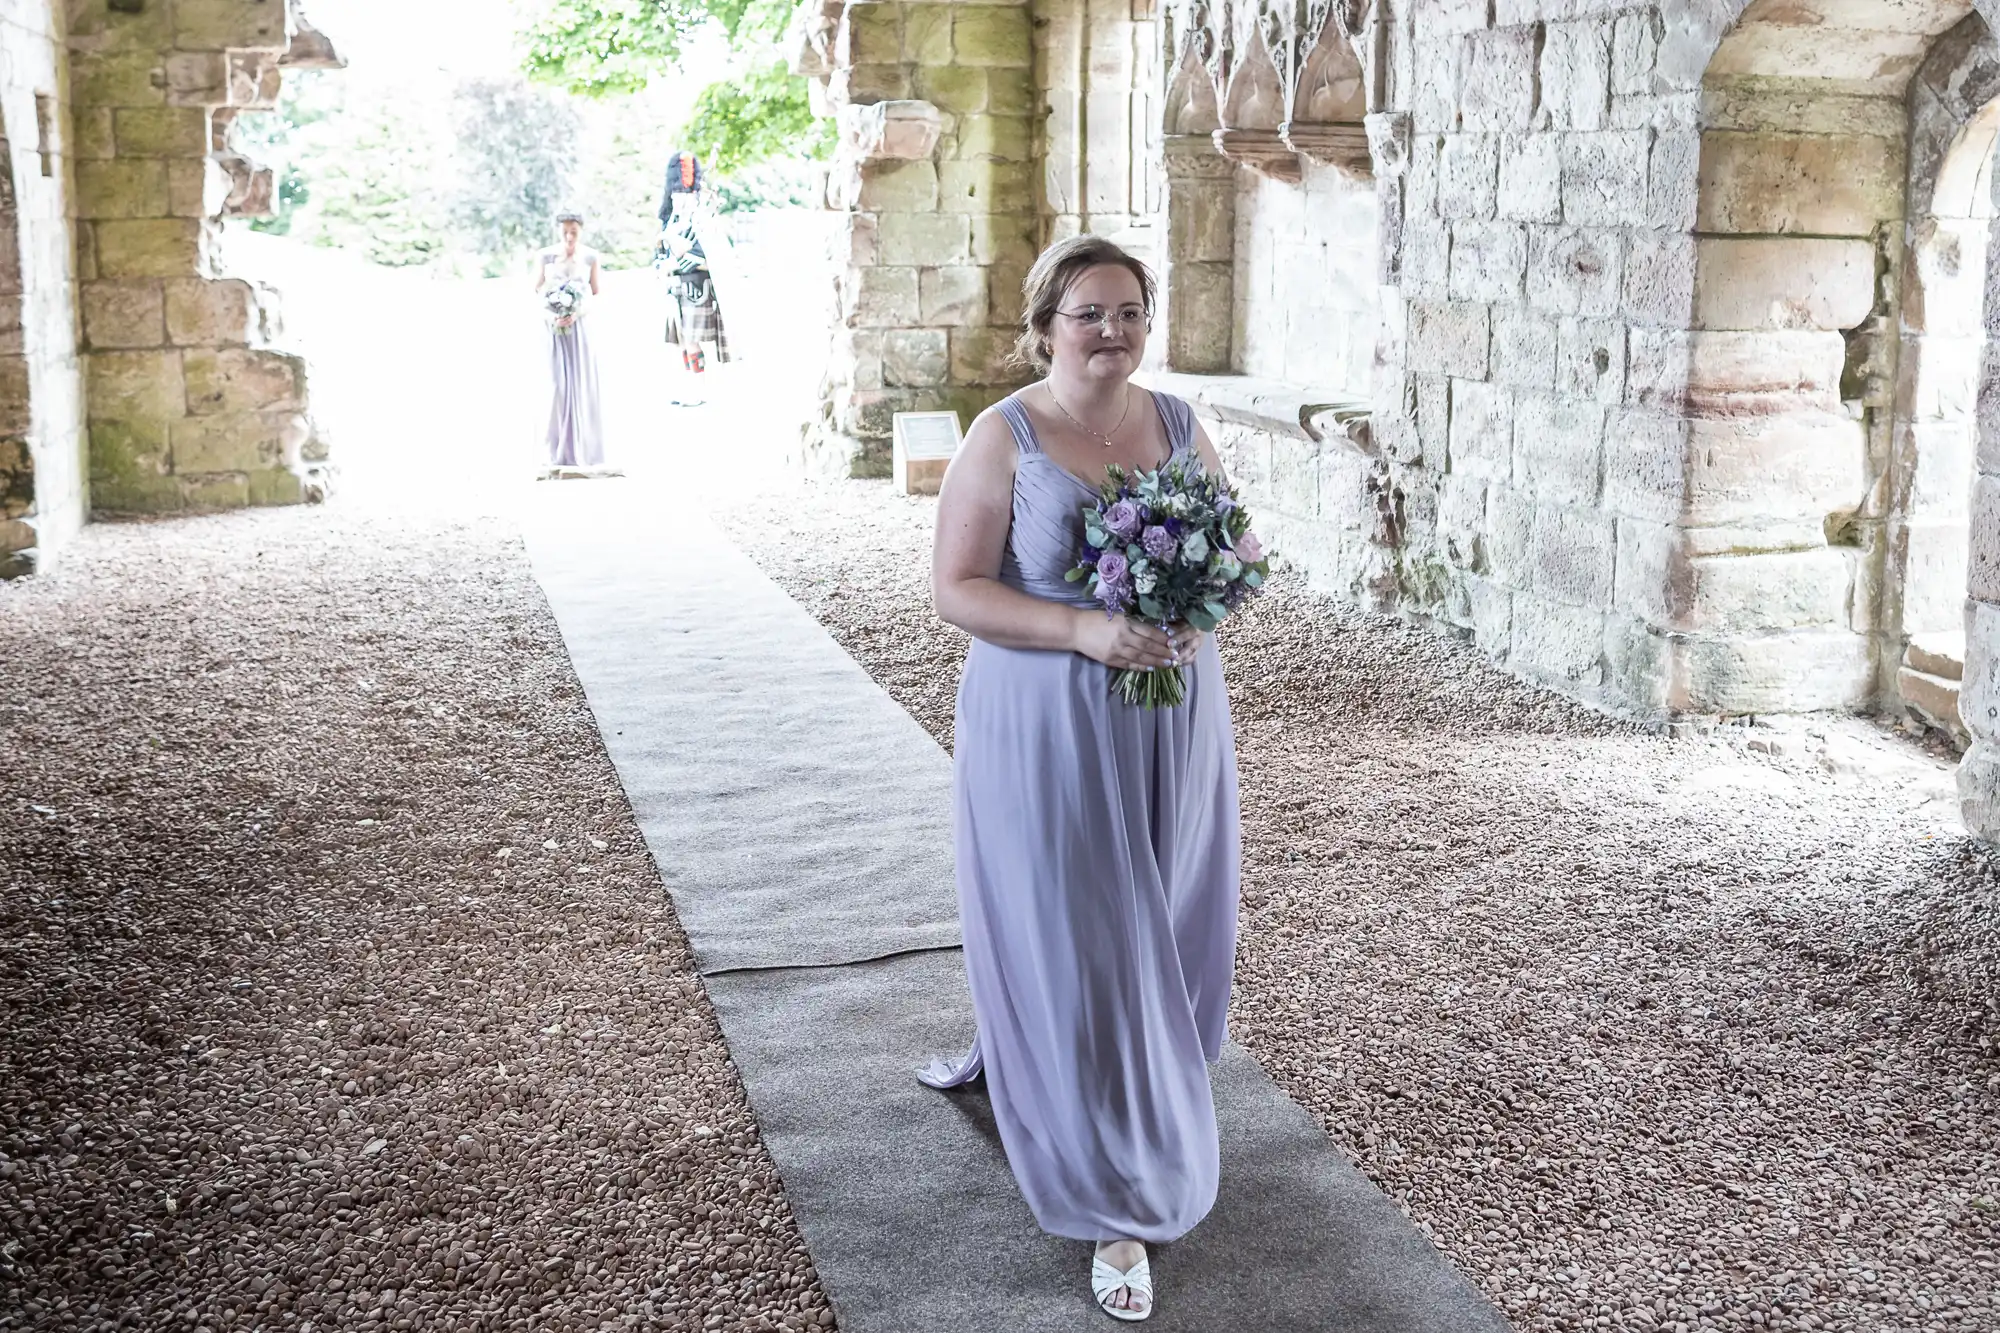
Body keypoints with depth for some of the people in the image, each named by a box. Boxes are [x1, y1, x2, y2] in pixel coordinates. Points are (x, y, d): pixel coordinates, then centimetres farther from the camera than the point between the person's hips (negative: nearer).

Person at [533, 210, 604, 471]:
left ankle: (585, 451, 7)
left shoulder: (590, 257, 0)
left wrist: (577, 314, -12)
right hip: (554, 328, -1)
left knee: (583, 385, 0)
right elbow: (535, 294, 1)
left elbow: (595, 294, 4)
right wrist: (551, 317, -15)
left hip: (581, 327, 1)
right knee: (556, 386, -6)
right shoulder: (545, 257, -2)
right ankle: (559, 453, 0)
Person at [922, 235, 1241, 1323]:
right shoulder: (1005, 437, -8)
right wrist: (1084, 630, -24)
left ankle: (1015, 1055, 45)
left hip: (1170, 724, 5)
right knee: (1071, 944, -1)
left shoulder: (1178, 425, 6)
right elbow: (958, 588, -12)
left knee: (1156, 925, 15)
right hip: (1045, 732, -5)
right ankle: (1117, 1211, 12)